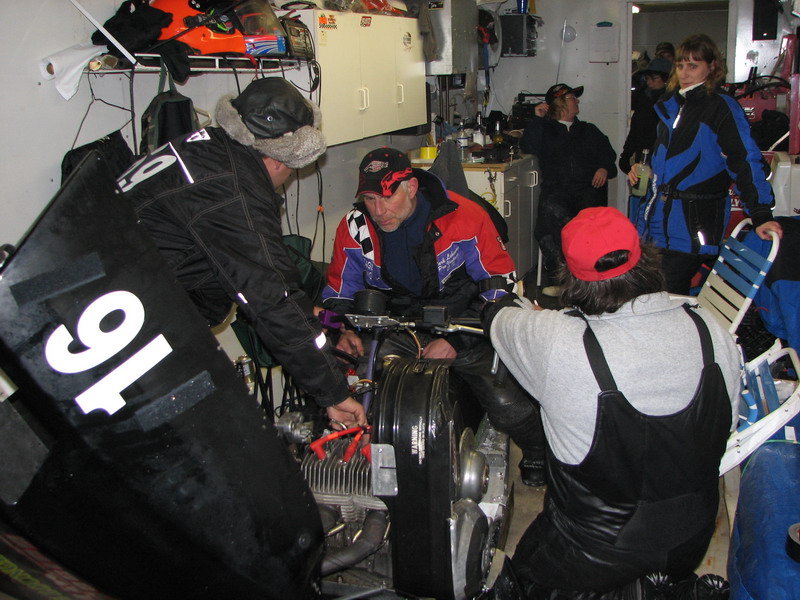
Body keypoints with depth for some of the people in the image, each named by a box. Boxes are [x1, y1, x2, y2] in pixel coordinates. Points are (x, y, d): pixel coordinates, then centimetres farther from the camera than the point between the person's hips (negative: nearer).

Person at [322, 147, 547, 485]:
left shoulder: (464, 217, -14)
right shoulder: (354, 228, -5)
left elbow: (501, 286, -9)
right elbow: (339, 291, 10)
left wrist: (458, 340, -18)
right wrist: (344, 330, -11)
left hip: (465, 327, -2)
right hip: (397, 330, 2)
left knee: (509, 407, -17)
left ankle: (538, 452, 19)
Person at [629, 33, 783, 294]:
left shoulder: (722, 108, -8)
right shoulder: (669, 104, 15)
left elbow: (746, 162, -15)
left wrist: (761, 214, -23)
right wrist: (640, 169, 10)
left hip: (692, 228, -7)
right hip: (654, 219, 7)